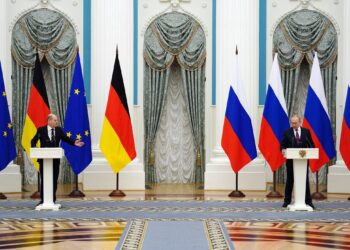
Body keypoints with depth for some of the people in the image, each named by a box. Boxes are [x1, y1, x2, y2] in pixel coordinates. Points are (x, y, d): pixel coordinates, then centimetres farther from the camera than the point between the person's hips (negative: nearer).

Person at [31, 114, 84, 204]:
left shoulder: (59, 130, 6)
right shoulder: (41, 130, -1)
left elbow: (66, 138, 3)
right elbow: (33, 141, 1)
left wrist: (74, 142, -14)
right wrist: (34, 148, -19)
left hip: (55, 159, 3)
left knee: (54, 180, 6)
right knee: (44, 179, 4)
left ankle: (52, 199, 15)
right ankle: (43, 199, 12)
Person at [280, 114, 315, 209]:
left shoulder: (306, 132, 4)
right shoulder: (287, 132, 1)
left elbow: (311, 144, 6)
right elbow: (282, 144, 4)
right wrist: (283, 149, -18)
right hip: (291, 160, 0)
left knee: (305, 180, 3)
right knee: (289, 180, 7)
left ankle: (308, 201, 10)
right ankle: (287, 201, 16)